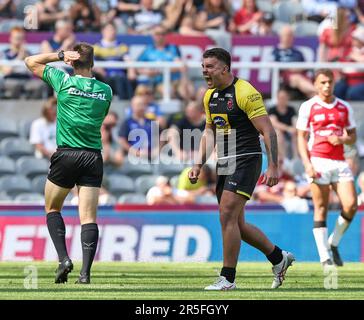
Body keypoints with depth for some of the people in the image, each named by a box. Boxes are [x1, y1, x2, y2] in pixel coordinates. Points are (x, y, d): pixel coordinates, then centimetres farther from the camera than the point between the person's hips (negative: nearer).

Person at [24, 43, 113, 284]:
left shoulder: (64, 81, -2)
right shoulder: (106, 90, 6)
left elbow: (31, 62, 10)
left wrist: (61, 55, 7)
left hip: (66, 155, -2)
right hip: (93, 157, 2)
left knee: (52, 208, 15)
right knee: (89, 217, -1)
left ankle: (64, 259, -3)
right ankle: (85, 272, -12)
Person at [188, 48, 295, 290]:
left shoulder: (245, 93, -14)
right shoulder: (210, 96, 11)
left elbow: (268, 130, -15)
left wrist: (273, 167, -20)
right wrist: (199, 164, 12)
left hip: (245, 161, -9)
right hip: (224, 164, 9)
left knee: (227, 215, -15)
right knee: (237, 224, 11)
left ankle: (228, 279, -9)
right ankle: (279, 257, 29)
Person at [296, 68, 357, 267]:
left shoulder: (344, 107, 13)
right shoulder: (308, 107, 3)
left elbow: (353, 135, 18)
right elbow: (301, 137, 2)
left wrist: (343, 140, -6)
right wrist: (307, 164, -10)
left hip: (340, 162, 4)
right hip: (318, 161, -4)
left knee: (351, 205, -9)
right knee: (321, 209, -5)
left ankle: (334, 243, 12)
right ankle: (324, 256, -3)